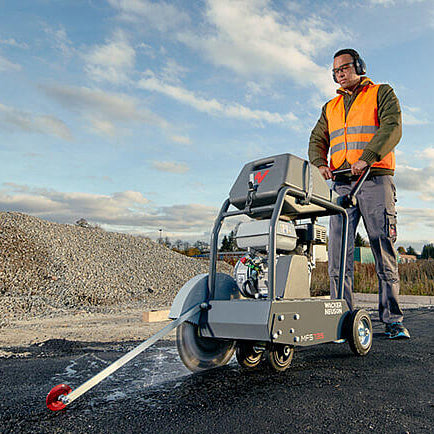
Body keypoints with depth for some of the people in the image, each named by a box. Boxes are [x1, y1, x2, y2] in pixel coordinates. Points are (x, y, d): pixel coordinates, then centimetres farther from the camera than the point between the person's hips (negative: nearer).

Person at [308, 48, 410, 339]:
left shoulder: (382, 94, 12)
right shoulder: (330, 108, 26)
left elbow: (392, 128, -5)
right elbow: (317, 140, 18)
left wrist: (367, 157, -21)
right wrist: (320, 163, -5)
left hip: (375, 181, -4)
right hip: (342, 184, 4)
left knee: (384, 250, -5)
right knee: (339, 252, -4)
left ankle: (393, 320, 3)